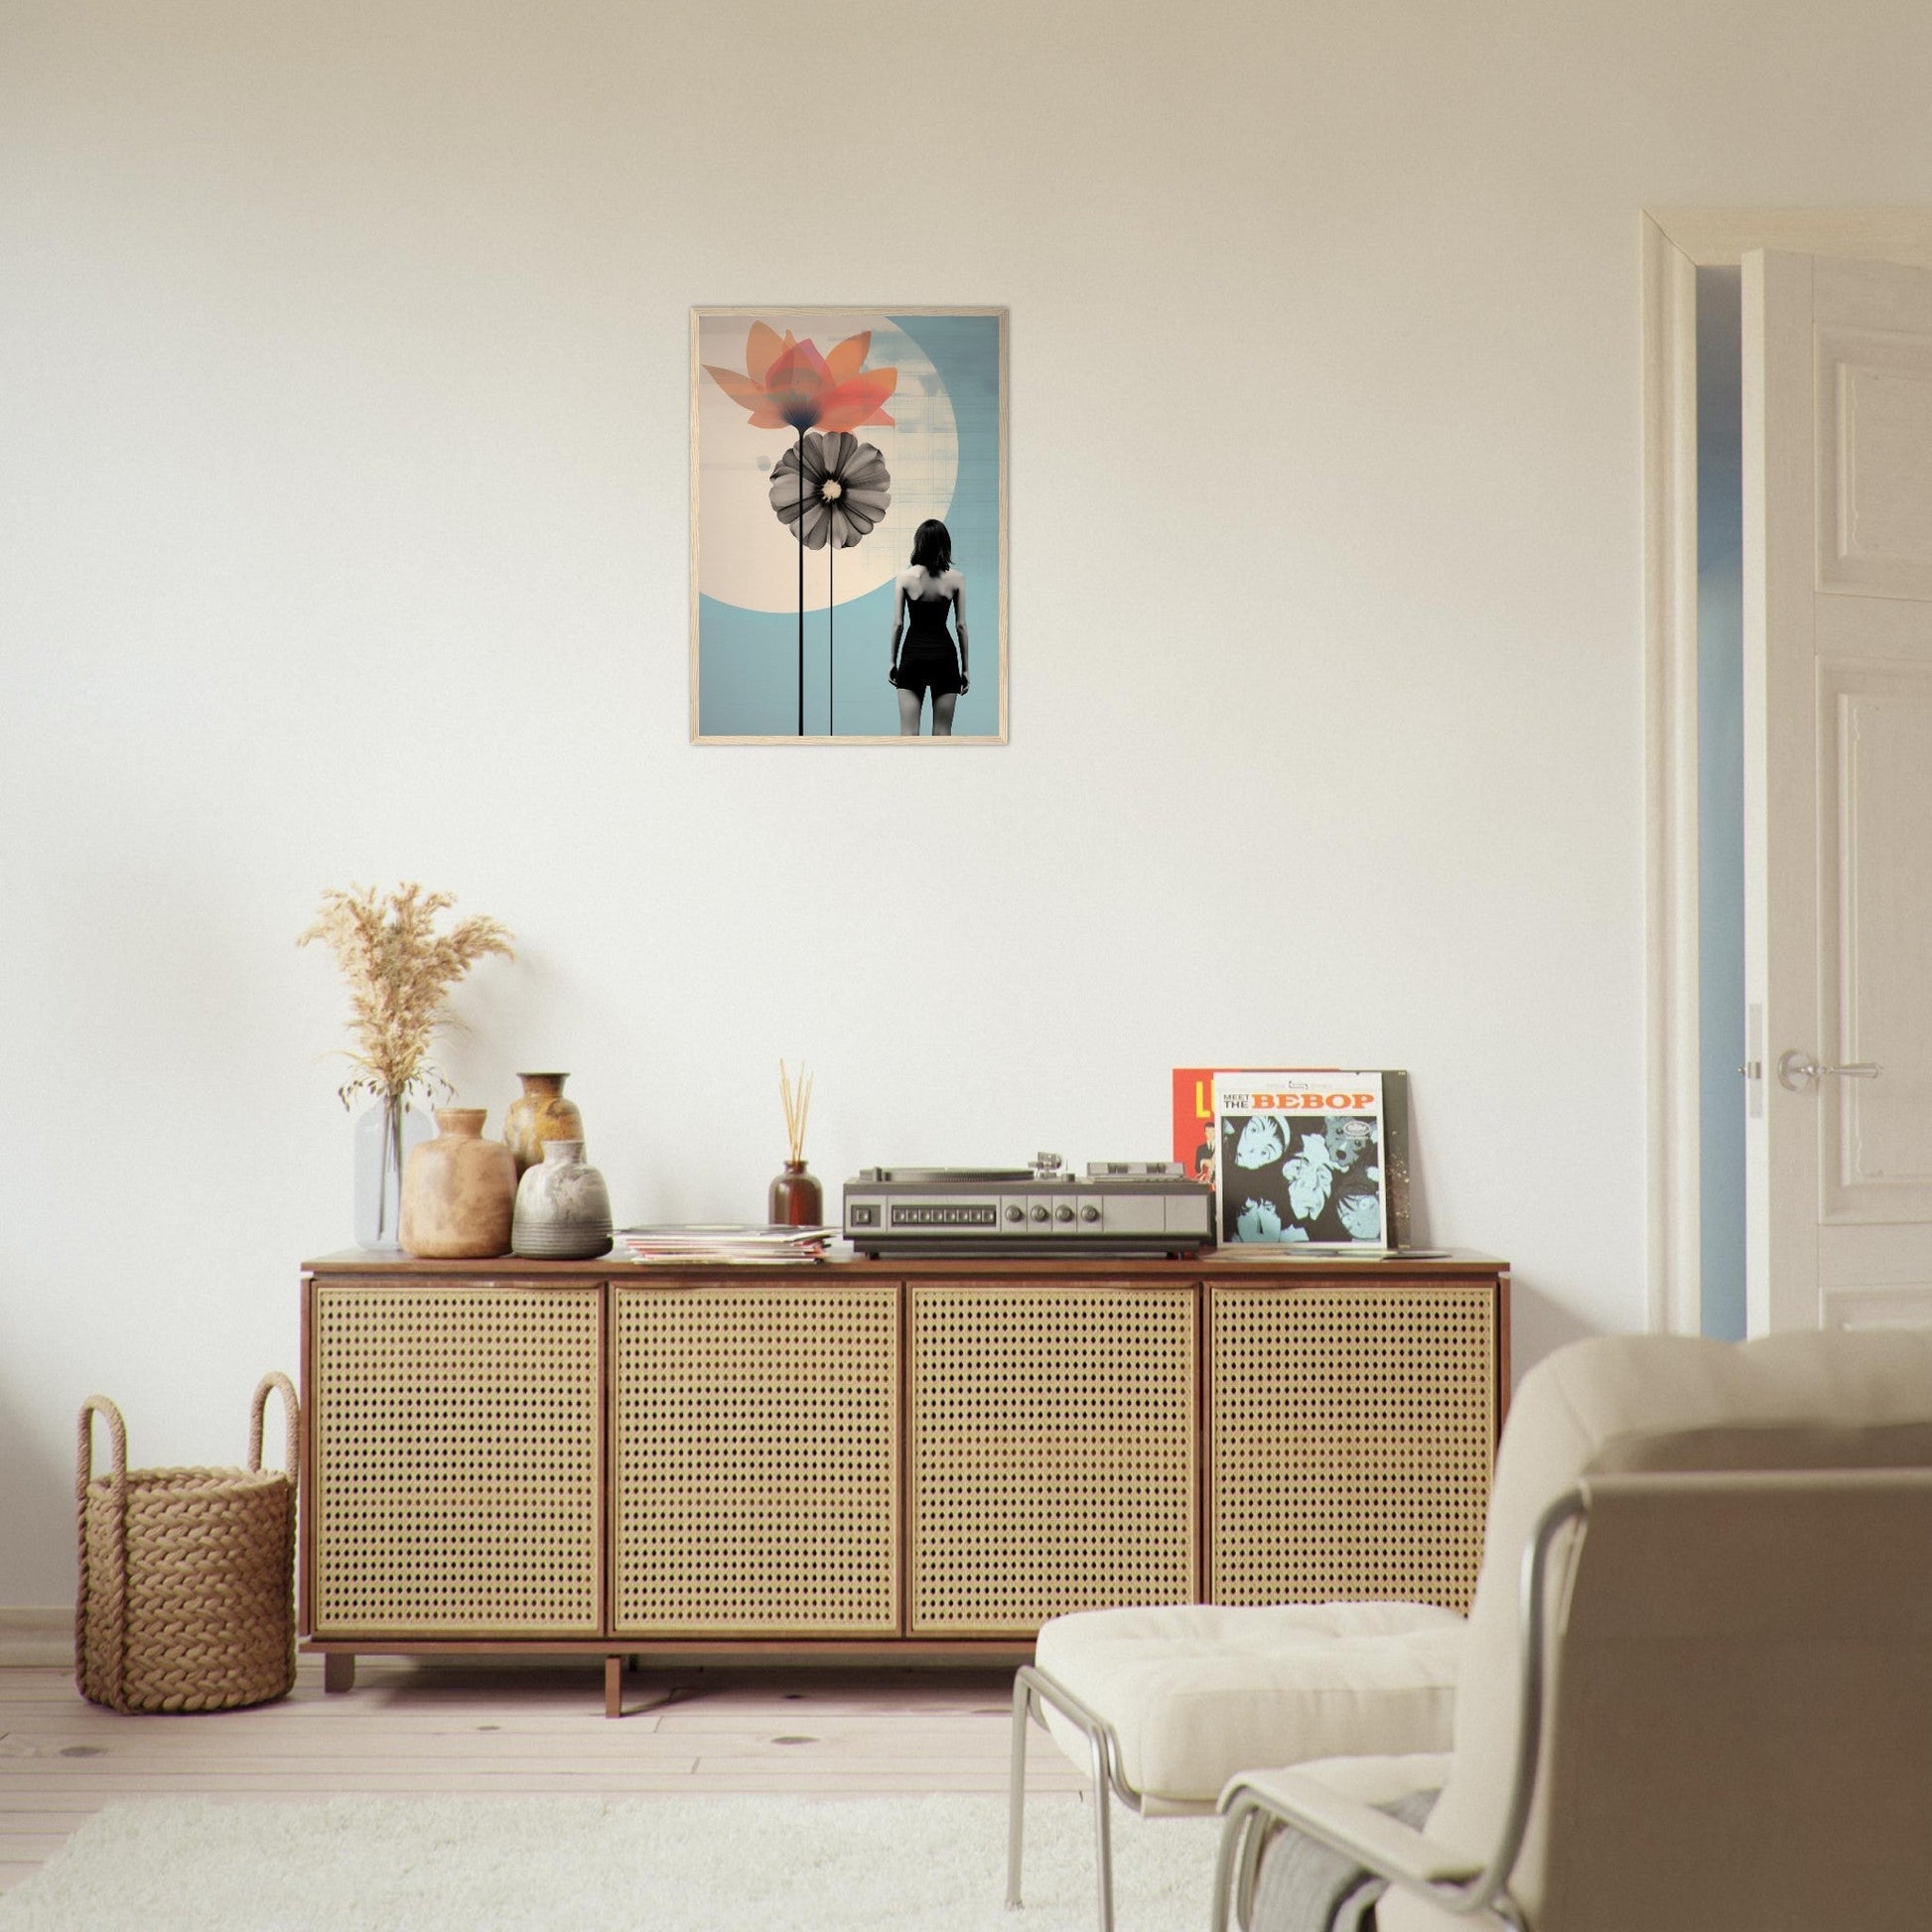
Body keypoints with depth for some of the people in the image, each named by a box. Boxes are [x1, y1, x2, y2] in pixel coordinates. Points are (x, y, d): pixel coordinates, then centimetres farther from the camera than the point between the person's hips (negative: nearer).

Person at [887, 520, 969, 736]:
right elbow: (961, 625, 0)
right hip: (943, 653, 1)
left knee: (909, 733, 1)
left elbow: (898, 623, -3)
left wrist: (893, 661, 8)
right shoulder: (956, 579, -3)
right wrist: (964, 667, 7)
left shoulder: (905, 577, -5)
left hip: (913, 653, -1)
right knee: (942, 733, 6)